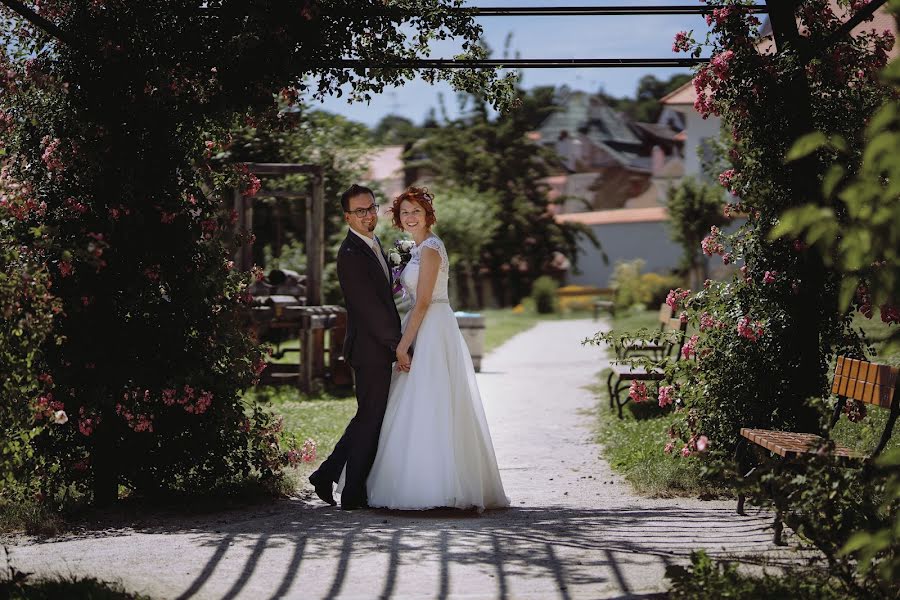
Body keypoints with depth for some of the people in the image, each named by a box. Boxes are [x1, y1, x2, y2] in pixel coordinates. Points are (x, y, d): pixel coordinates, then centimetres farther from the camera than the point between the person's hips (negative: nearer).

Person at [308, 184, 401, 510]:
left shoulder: (372, 245, 14)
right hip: (371, 349, -9)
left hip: (380, 345, 9)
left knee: (368, 417, 16)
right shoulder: (351, 254, -18)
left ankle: (326, 475, 21)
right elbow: (369, 308, -21)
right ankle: (354, 494, 8)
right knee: (371, 419, -1)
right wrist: (397, 345, -18)